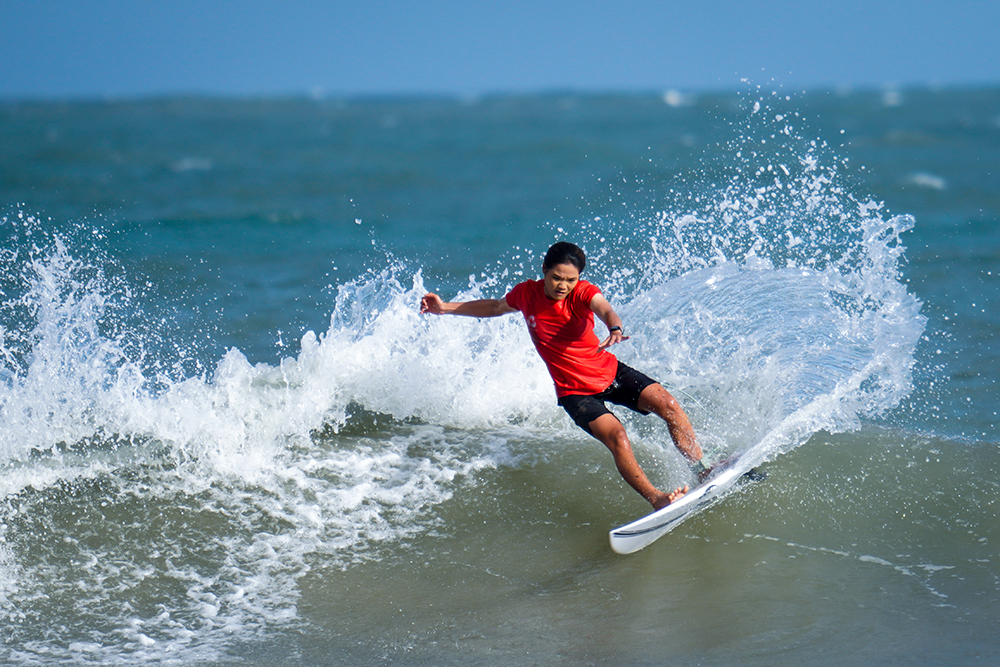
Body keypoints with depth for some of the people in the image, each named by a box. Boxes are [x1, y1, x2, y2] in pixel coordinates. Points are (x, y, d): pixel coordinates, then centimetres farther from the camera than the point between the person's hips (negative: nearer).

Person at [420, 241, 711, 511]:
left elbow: (604, 308, -39)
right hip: (575, 391, -1)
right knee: (616, 436, -26)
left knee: (668, 404, -17)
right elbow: (496, 307, 14)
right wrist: (446, 308, 15)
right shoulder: (527, 293, -8)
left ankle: (701, 469, -4)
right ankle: (655, 498, -28)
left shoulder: (582, 293, -15)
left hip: (610, 371, 1)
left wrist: (615, 329, -64)